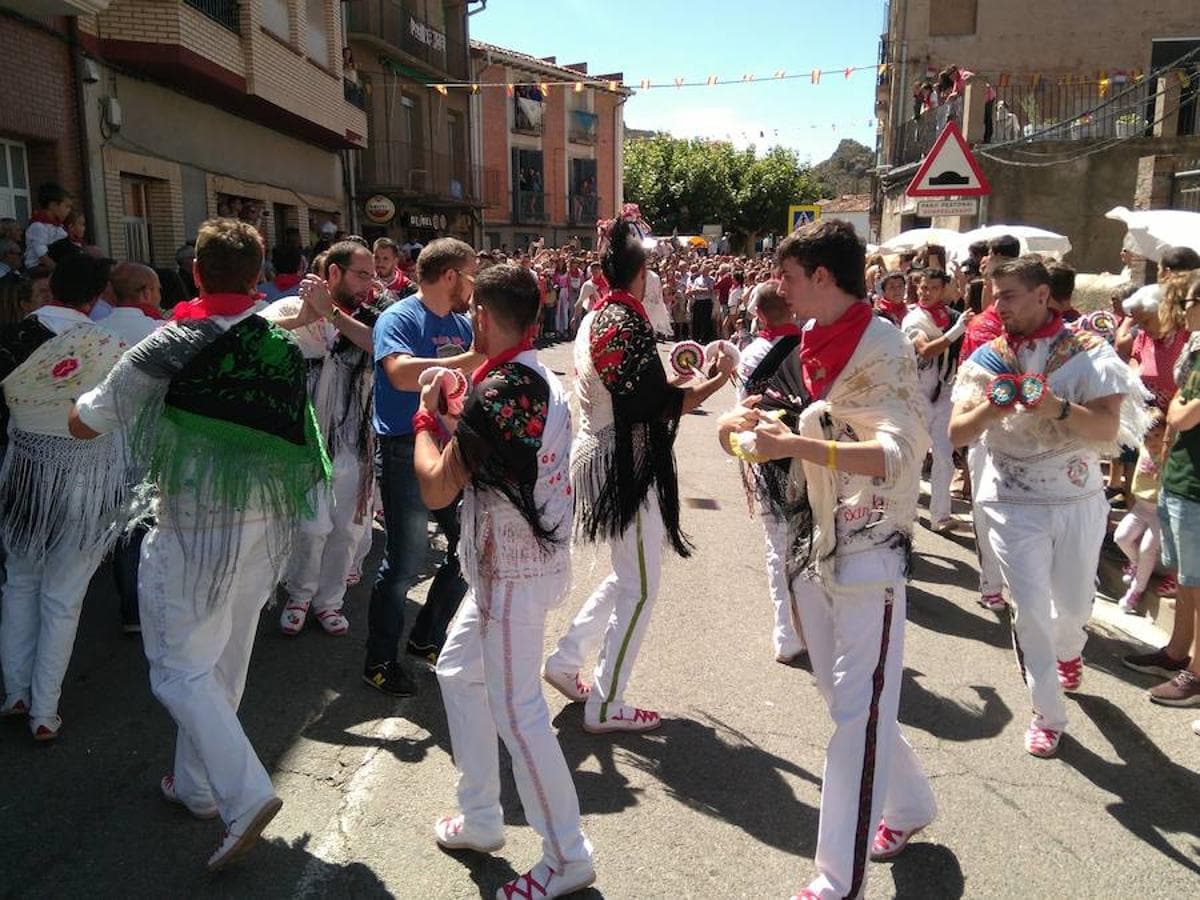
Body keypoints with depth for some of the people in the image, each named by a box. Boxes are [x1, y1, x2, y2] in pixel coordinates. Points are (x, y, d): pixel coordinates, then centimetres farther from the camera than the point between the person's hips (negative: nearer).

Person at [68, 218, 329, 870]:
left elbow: (84, 424, -4)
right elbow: (300, 432, 10)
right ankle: (197, 786, 35)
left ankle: (245, 794, -3)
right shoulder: (282, 346, 1)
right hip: (266, 521, 6)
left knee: (180, 668, 6)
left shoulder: (172, 346, -13)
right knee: (225, 662, 18)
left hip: (196, 526, -6)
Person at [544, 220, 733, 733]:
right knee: (640, 588, 2)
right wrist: (717, 380, -12)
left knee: (626, 577, 22)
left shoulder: (592, 319, 11)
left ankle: (565, 660, 27)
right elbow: (656, 406, -22)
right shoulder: (627, 322, -17)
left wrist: (670, 381, 20)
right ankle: (605, 706, 11)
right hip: (626, 464, -10)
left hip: (596, 453, 10)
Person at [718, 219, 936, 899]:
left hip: (869, 550, -8)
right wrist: (758, 425, 3)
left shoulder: (881, 346, -14)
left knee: (858, 708, -3)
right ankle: (909, 805, 39)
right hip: (815, 543, 8)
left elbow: (900, 454, -26)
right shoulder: (817, 343, 9)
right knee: (840, 696, 18)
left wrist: (794, 444, -34)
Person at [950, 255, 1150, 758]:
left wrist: (1055, 406, -31)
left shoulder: (1087, 353, -4)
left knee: (1074, 605, 16)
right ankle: (1048, 713, 15)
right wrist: (990, 410, -25)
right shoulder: (989, 358, 0)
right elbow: (956, 433, -5)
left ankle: (1067, 651, 52)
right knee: (1030, 609, -2)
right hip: (1013, 504, 0)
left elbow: (1109, 428, -14)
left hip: (1077, 500, 0)